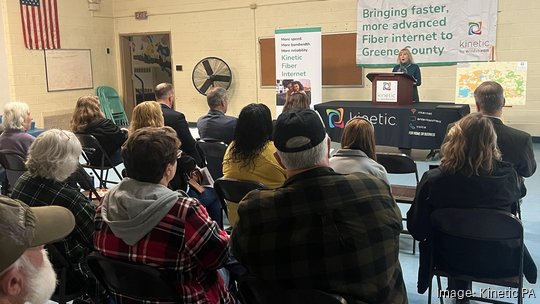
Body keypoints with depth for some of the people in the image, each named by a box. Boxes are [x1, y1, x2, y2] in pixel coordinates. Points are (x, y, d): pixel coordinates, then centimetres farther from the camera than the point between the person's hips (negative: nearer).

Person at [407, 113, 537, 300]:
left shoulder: (433, 179, -26)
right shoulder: (507, 176, -22)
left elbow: (416, 230, -15)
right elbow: (520, 192, 6)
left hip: (450, 259, -1)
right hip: (500, 262, 1)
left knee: (428, 241, 33)